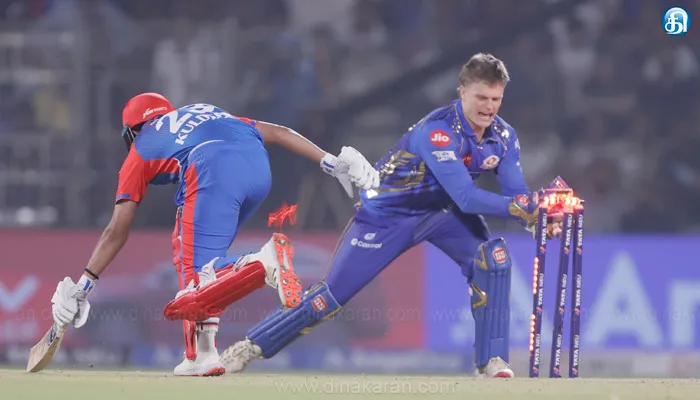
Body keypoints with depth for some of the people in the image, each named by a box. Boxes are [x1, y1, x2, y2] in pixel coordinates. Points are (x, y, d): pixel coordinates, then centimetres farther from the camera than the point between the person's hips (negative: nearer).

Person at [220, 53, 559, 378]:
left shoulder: (503, 136, -12)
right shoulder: (439, 131, -33)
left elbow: (516, 192, -15)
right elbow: (465, 197, -39)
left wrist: (536, 215, -37)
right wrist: (523, 208, -45)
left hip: (442, 211, 5)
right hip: (387, 213, -5)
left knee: (493, 258, -20)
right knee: (333, 293, -6)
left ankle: (491, 360, -11)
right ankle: (250, 347, 9)